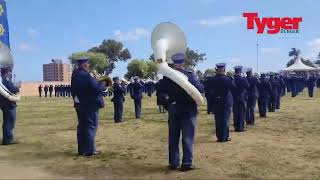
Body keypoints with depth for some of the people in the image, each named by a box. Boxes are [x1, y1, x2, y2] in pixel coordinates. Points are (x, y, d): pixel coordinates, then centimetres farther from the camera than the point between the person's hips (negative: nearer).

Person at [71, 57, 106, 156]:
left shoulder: (75, 74, 8)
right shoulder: (85, 75, -19)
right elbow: (97, 88, -23)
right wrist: (103, 83, -3)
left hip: (80, 104, 9)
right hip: (90, 104, -9)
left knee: (82, 126, 14)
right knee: (91, 126, 0)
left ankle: (82, 149, 21)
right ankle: (90, 150, 3)